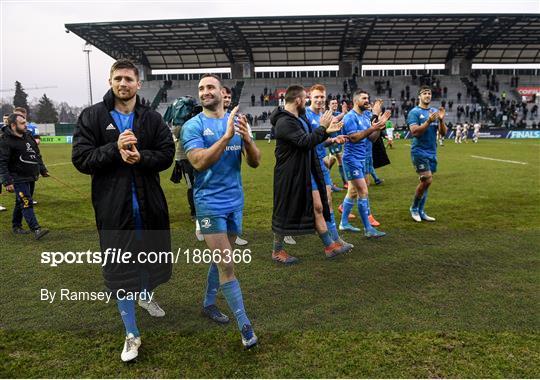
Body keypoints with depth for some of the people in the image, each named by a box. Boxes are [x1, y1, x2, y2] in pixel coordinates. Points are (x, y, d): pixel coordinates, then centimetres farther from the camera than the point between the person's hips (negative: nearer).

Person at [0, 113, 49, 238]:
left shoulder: (28, 135, 9)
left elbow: (37, 154, 21)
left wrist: (42, 169, 23)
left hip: (31, 177, 8)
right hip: (19, 179, -8)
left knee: (21, 203, 17)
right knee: (27, 204, -11)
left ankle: (16, 226, 29)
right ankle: (36, 229, -14)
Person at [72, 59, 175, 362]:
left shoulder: (152, 118, 3)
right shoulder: (92, 116, -1)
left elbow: (167, 153, -3)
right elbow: (80, 159, -7)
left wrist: (141, 157, -21)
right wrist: (115, 149, -21)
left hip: (149, 203, 2)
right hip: (113, 206, -2)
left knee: (153, 255, 18)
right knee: (119, 268, 4)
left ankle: (146, 295, 52)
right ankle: (132, 334, 19)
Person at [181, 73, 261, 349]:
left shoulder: (237, 122, 5)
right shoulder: (193, 126, -6)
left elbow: (255, 163, 1)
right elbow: (199, 162, -20)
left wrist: (247, 139, -18)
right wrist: (227, 136, -27)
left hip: (235, 201, 5)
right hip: (210, 203, -5)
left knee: (221, 259, 17)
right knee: (226, 264, -6)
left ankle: (209, 303, 37)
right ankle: (244, 325, 3)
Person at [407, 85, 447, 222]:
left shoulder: (435, 111, 11)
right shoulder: (414, 112, -5)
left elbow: (443, 133, 6)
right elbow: (414, 132, -17)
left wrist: (441, 120, -11)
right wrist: (429, 121, -26)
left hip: (432, 152, 6)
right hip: (419, 152, -6)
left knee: (426, 181, 7)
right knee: (427, 180, -13)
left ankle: (421, 211, 17)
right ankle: (414, 208, 6)